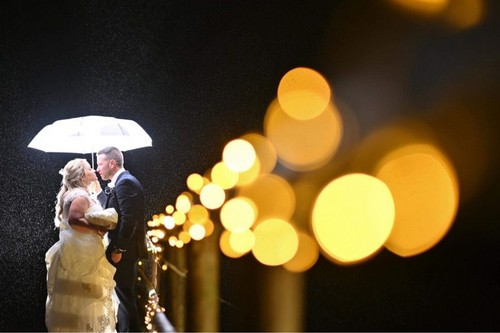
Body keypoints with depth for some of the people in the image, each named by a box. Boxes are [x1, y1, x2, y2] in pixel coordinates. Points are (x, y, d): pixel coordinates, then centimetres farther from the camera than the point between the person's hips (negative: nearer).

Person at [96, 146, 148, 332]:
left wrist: (118, 249, -20)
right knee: (123, 296, 18)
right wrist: (97, 190, 9)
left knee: (126, 297, -2)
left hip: (124, 251, -10)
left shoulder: (126, 182, -17)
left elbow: (129, 219, -23)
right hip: (121, 249, 10)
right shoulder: (119, 183, 15)